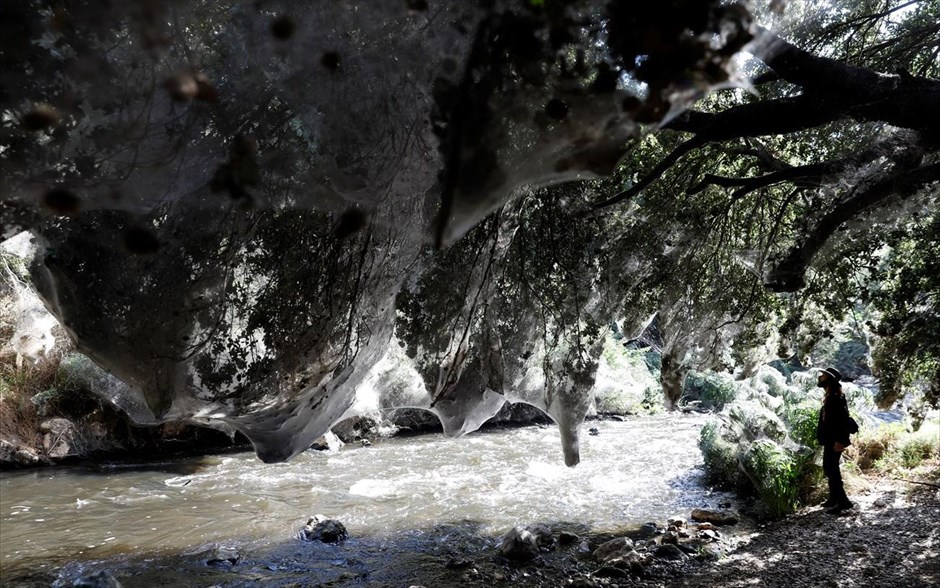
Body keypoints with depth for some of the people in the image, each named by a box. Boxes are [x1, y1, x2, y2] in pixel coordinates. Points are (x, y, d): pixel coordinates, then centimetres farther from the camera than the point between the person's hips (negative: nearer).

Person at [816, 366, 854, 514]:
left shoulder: (836, 397, -17)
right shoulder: (829, 397, 13)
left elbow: (842, 420, -24)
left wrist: (839, 440, -26)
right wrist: (823, 438, 21)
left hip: (834, 441, -10)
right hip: (829, 440, 10)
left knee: (831, 469, -8)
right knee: (830, 469, 16)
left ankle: (843, 501, -5)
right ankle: (834, 499, 25)